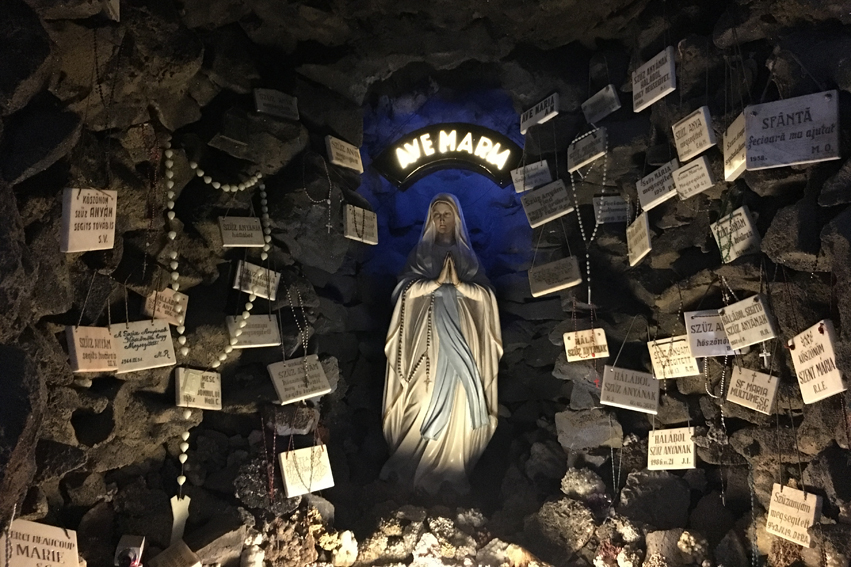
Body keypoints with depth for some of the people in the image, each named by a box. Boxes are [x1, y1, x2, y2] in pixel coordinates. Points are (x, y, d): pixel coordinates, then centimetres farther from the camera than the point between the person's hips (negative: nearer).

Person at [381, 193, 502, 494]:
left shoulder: (468, 255, 14)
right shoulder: (420, 252, 10)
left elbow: (485, 294, 5)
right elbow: (407, 289, -2)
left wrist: (458, 283, -10)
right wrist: (437, 280, -13)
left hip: (462, 330, 2)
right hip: (428, 330, -2)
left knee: (458, 395, -1)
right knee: (428, 394, -4)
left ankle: (452, 467, 9)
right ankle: (418, 465, 6)